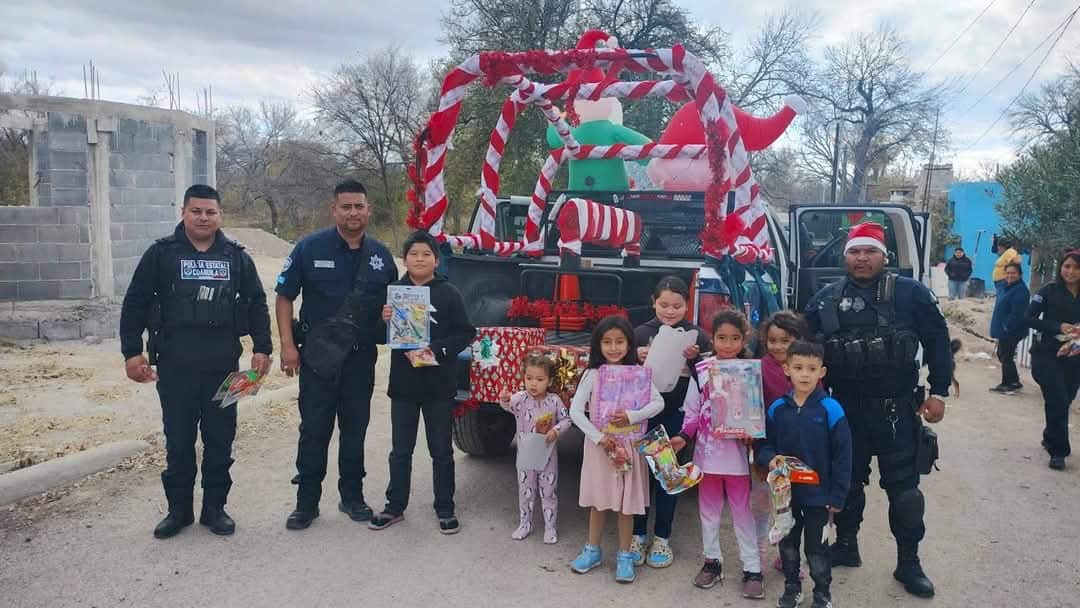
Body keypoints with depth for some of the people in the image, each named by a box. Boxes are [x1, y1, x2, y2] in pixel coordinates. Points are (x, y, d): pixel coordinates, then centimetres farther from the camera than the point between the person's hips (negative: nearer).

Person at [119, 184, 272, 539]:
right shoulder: (161, 253, 0)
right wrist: (132, 352, -5)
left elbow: (256, 304, 8)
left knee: (220, 441, 8)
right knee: (178, 442, 8)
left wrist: (262, 348, 1)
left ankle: (214, 508, 21)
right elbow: (135, 304, 1)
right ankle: (179, 509, 22)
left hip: (223, 366, 1)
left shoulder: (237, 256, 5)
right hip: (174, 366, -1)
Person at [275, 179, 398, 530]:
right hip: (318, 356, -3)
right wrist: (287, 346, -10)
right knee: (314, 431, 4)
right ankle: (306, 503, 16)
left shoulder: (381, 255, 4)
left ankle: (352, 497, 27)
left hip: (362, 357, 3)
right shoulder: (310, 248, -5)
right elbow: (284, 297, -2)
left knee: (355, 430, 13)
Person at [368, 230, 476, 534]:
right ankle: (395, 506, 28)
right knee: (400, 450, 13)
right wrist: (384, 321, -14)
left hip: (439, 385, -2)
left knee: (441, 450, 10)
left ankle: (445, 509, 23)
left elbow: (465, 334, -8)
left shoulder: (448, 293, -5)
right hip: (403, 383, 2)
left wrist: (433, 350, -19)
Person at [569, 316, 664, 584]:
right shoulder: (593, 374, -4)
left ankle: (625, 555, 19)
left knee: (626, 502, 6)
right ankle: (592, 550, 26)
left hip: (630, 443, 0)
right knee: (598, 499, 11)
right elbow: (575, 411, -9)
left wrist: (632, 416, -22)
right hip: (599, 443, 0)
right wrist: (598, 437, -16)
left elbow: (658, 403, -7)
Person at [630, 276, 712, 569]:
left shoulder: (698, 336, -1)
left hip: (678, 414, 0)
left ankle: (662, 538, 22)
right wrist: (636, 359, -16)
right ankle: (638, 533, 23)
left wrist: (696, 358, -18)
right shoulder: (641, 333, 1)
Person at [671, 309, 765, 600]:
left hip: (738, 451, -2)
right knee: (708, 509, 15)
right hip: (707, 450, 2)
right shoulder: (701, 371, -3)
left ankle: (752, 568, 18)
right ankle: (712, 560, 30)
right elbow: (693, 411, 2)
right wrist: (684, 436, -10)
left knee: (743, 510, 7)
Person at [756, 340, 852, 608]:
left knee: (815, 547, 10)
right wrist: (770, 458, -17)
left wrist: (837, 496, -10)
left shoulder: (830, 409, -14)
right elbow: (763, 444, 6)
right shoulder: (777, 409, -5)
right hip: (785, 491, 3)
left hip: (818, 493, -3)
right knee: (788, 542, 18)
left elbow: (842, 456, -10)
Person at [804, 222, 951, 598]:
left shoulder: (910, 294, -6)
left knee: (903, 487, 5)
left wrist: (938, 393, -4)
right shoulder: (826, 299, 1)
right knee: (846, 480, 15)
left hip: (896, 410, -2)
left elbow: (937, 342, -1)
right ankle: (846, 545, 33)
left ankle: (909, 563, 18)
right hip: (845, 409, 3)